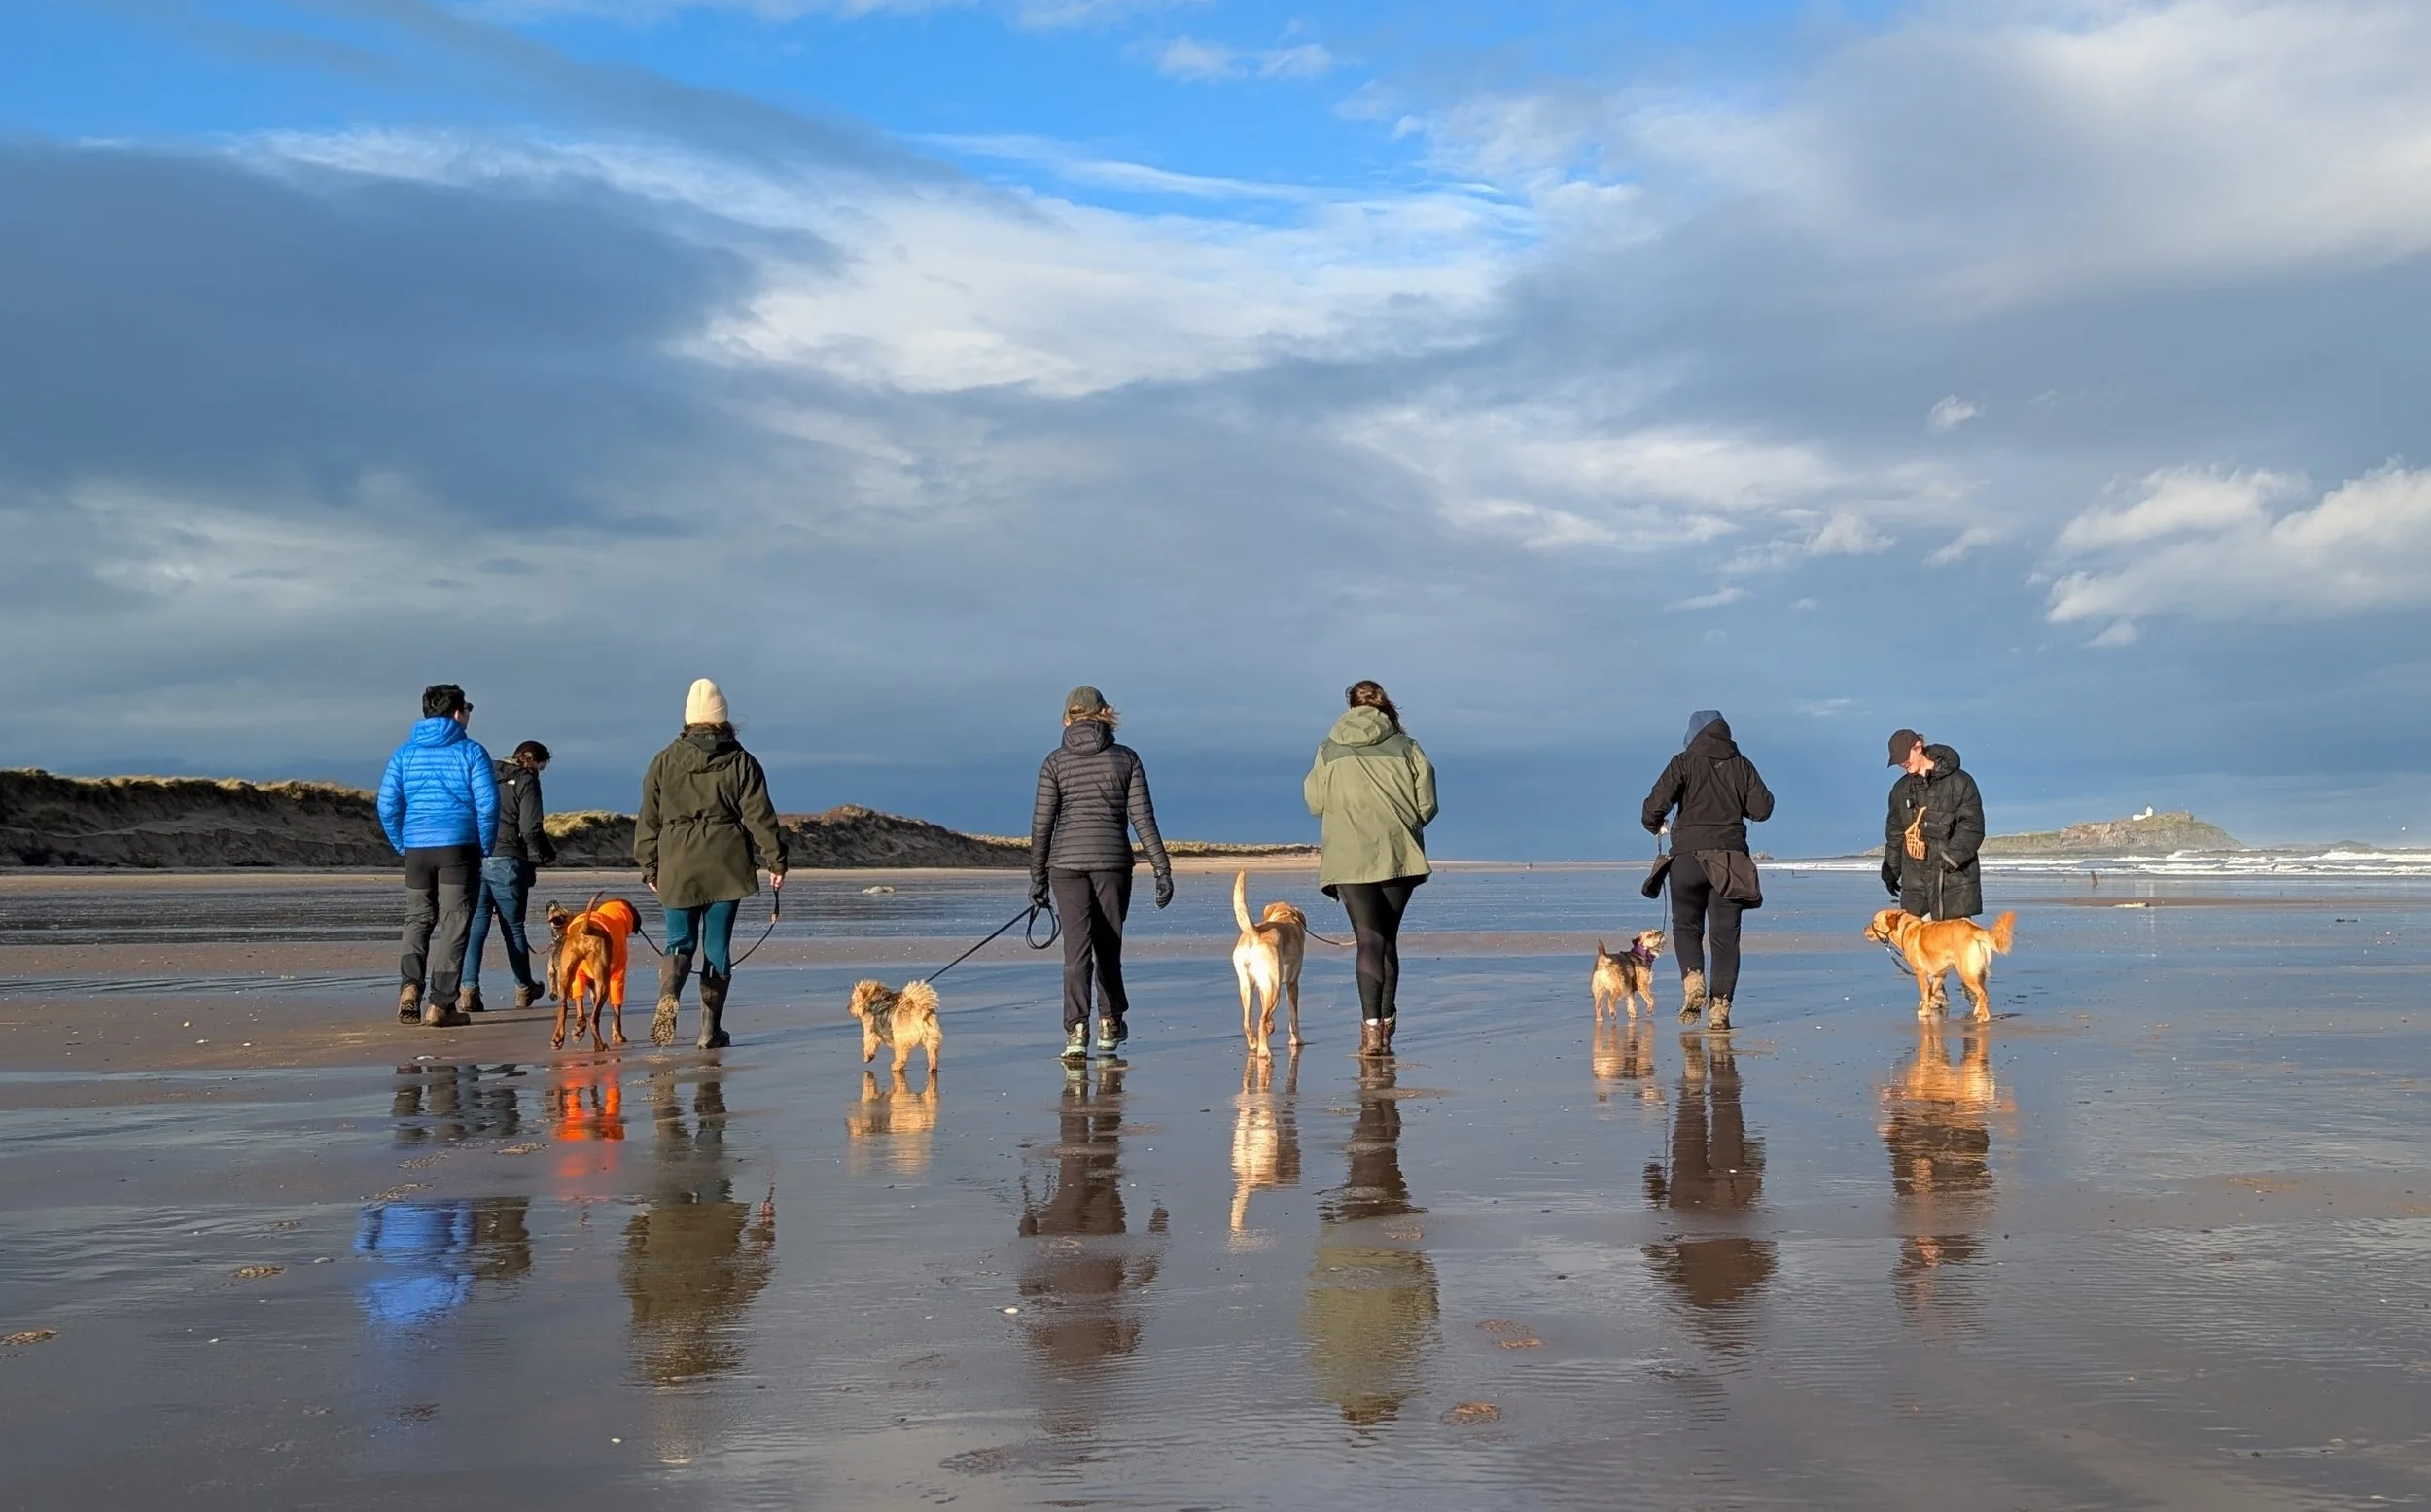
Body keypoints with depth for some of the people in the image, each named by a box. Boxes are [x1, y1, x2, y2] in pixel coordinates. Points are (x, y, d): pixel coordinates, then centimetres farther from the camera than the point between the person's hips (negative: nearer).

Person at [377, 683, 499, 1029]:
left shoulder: (405, 753, 7)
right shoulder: (471, 751, -2)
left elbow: (387, 805, 3)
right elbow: (488, 804, -9)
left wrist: (401, 845, 14)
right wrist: (485, 847, 3)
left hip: (417, 849, 3)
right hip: (458, 847, -3)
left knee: (417, 919, 16)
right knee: (453, 925, 2)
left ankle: (410, 984, -7)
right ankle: (440, 1005, 0)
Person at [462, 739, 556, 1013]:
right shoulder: (526, 781, -4)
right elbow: (531, 829, -11)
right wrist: (545, 856, 4)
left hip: (475, 860, 4)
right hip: (508, 861, -4)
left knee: (476, 926, 2)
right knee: (513, 927, 8)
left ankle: (469, 989, -9)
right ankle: (524, 990, 21)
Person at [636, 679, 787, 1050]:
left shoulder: (665, 762, 5)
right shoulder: (740, 762, 1)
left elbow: (648, 819, 7)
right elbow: (759, 816, -2)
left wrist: (649, 867, 14)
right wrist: (776, 860, 3)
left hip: (677, 867, 1)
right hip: (726, 866, -1)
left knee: (680, 941, 9)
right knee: (717, 946, 6)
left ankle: (669, 993, -23)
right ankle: (711, 1030, 7)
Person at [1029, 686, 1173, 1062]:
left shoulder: (1056, 761, 1)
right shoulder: (1126, 758, 2)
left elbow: (1042, 823, 0)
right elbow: (1143, 817, -1)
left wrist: (1037, 878, 7)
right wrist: (1162, 869, 1)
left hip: (1067, 862, -1)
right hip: (1113, 861, 1)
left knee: (1076, 948, -3)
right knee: (1108, 946, 15)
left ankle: (1076, 1030, -15)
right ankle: (1110, 1023, 26)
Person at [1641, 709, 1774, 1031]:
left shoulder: (1684, 763, 0)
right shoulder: (1741, 765, 8)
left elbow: (1655, 805, -8)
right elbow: (1762, 808, 5)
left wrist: (1654, 826, 13)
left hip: (1689, 853, -2)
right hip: (1731, 855, 2)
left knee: (1686, 925, 11)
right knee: (1725, 934, 5)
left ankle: (1693, 981, -14)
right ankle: (1720, 1007, -1)